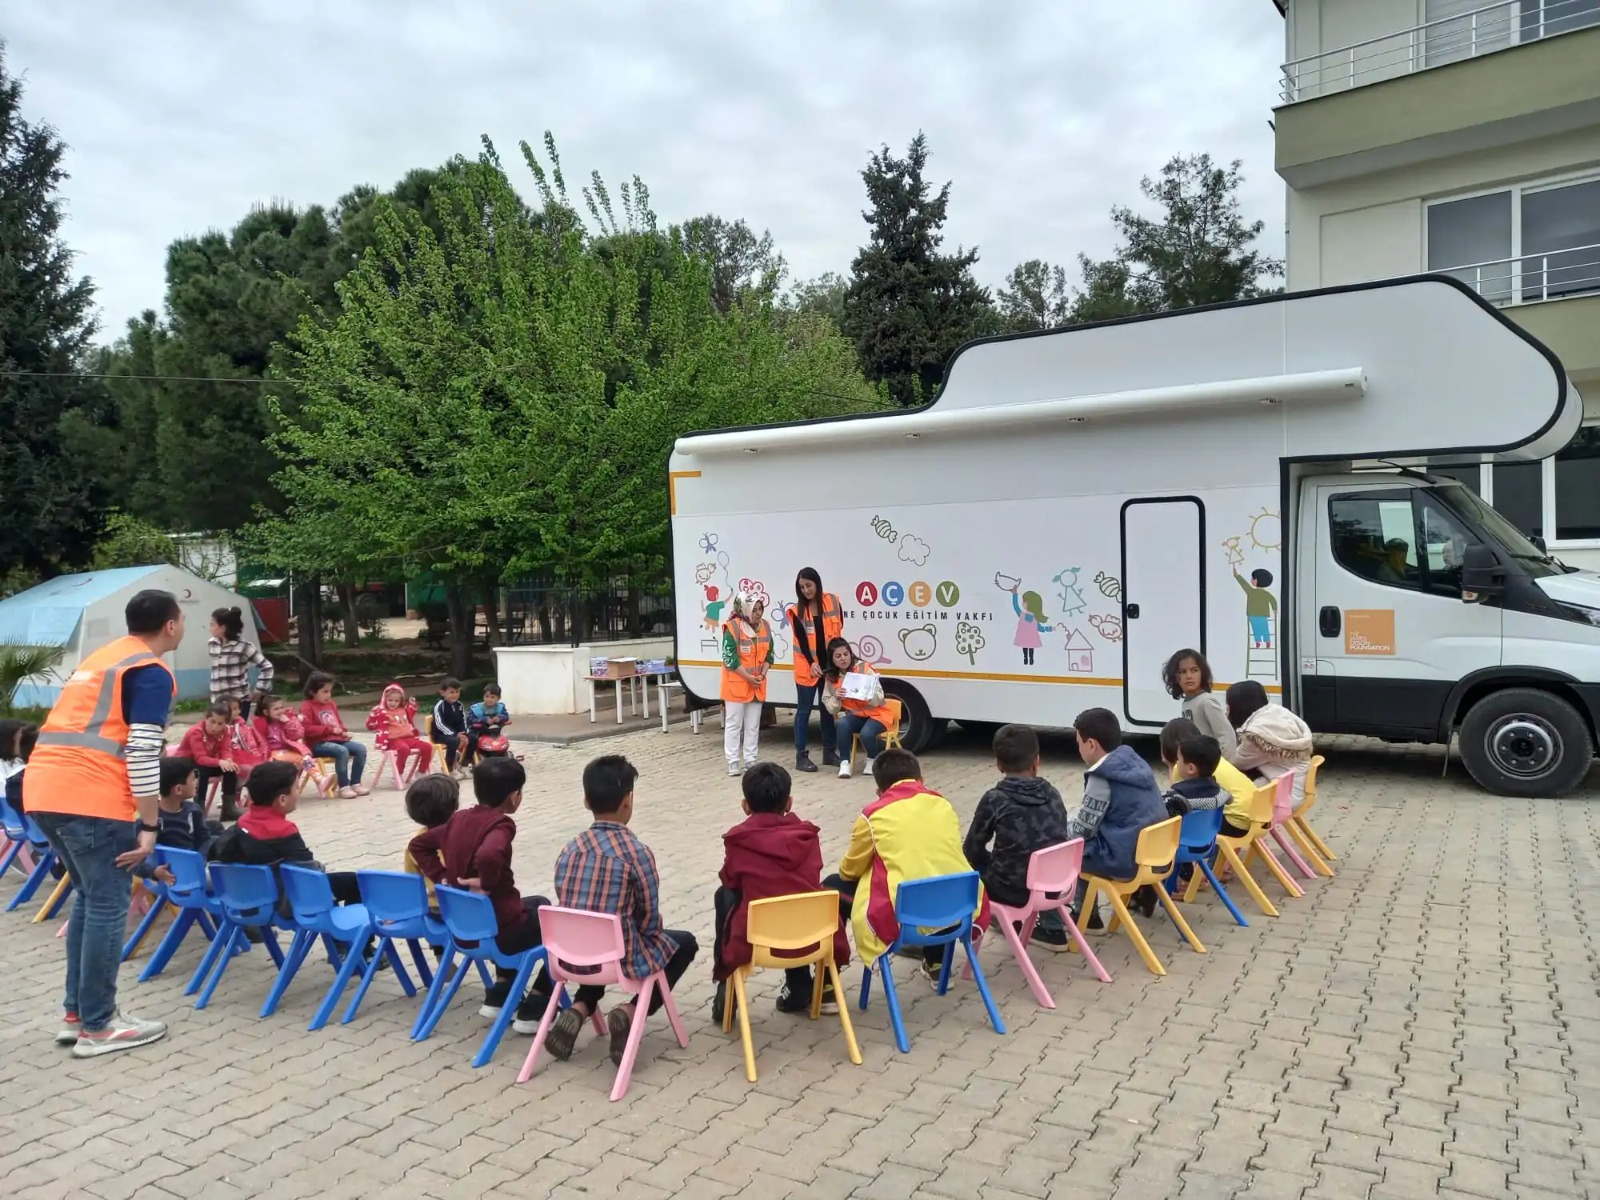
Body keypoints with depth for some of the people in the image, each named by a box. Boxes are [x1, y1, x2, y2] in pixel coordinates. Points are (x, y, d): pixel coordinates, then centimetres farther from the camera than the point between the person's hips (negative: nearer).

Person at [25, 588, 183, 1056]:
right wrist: (149, 827, -11)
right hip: (89, 796, -9)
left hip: (43, 786, 9)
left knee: (88, 896, 19)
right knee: (109, 904, 1)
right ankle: (97, 1026, 7)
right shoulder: (152, 672, -4)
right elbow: (142, 754, -13)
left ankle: (76, 1013, 24)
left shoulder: (99, 658, 24)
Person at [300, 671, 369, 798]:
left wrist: (344, 732, 5)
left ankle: (355, 783, -5)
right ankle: (344, 787, -25)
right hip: (318, 743, -8)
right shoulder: (306, 707, -4)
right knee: (342, 751, -34)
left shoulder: (331, 704, 19)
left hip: (337, 739, 8)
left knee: (361, 749, -12)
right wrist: (330, 729, -18)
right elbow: (307, 729, -16)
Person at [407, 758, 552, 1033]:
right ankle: (533, 1010, 11)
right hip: (497, 929, -8)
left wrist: (442, 877, 9)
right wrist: (487, 883, -23)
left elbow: (418, 845, 15)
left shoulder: (460, 818, 5)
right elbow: (489, 855, -41)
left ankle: (499, 994, 32)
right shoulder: (501, 825, -19)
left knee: (538, 904, 33)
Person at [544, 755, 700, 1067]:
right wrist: (647, 934, 15)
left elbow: (570, 907, 9)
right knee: (684, 942, 20)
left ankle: (579, 1009, 13)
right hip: (619, 959, -5)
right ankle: (631, 1012, 0)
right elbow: (650, 922, -8)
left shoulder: (570, 850, -1)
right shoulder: (636, 852, -16)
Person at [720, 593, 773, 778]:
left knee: (753, 724, 10)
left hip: (758, 684, 6)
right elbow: (730, 658, -16)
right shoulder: (732, 627, -15)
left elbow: (768, 654, 9)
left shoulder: (764, 627, 4)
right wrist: (748, 677, -17)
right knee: (734, 724, 0)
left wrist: (762, 675, -6)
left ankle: (750, 760, 18)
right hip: (736, 684, -6)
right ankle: (733, 762, 6)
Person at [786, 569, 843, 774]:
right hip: (807, 666, -3)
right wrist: (811, 663, -19)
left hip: (829, 664, 3)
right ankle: (801, 756, 6)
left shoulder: (832, 602, -1)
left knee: (827, 708, 12)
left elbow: (838, 628, 8)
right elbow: (801, 640, -10)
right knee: (804, 710, 1)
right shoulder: (797, 610, -6)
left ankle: (829, 751, 23)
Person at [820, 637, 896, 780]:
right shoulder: (830, 677, -2)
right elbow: (831, 708, -2)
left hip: (878, 713, -3)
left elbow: (879, 699, -19)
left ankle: (873, 760, 0)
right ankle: (844, 763, -18)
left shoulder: (864, 668, -15)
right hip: (855, 715, 3)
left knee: (866, 733, -32)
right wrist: (836, 698, -23)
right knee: (842, 724, -30)